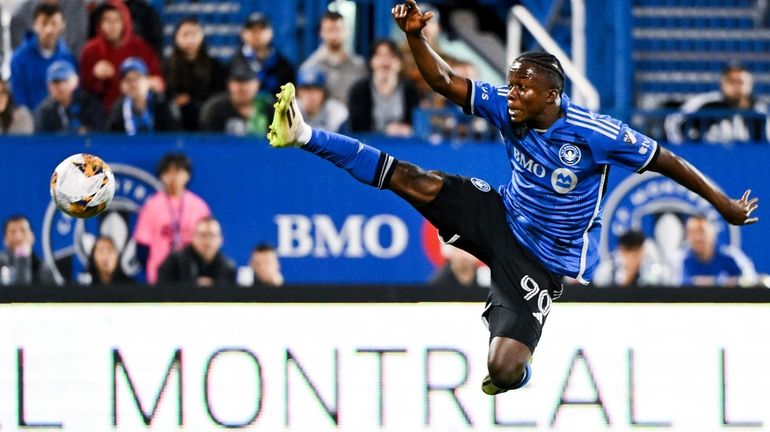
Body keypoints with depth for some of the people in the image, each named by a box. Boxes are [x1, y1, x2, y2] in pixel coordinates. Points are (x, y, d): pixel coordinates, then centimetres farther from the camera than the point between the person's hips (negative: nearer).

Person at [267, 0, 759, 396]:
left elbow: (667, 162, -15)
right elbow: (446, 82, -7)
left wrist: (726, 206, -10)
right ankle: (303, 135, -15)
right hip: (500, 218, 4)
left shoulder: (595, 134, -24)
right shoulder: (506, 108, -9)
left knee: (504, 373, -17)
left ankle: (518, 364, 23)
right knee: (418, 182, -17)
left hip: (542, 259, -4)